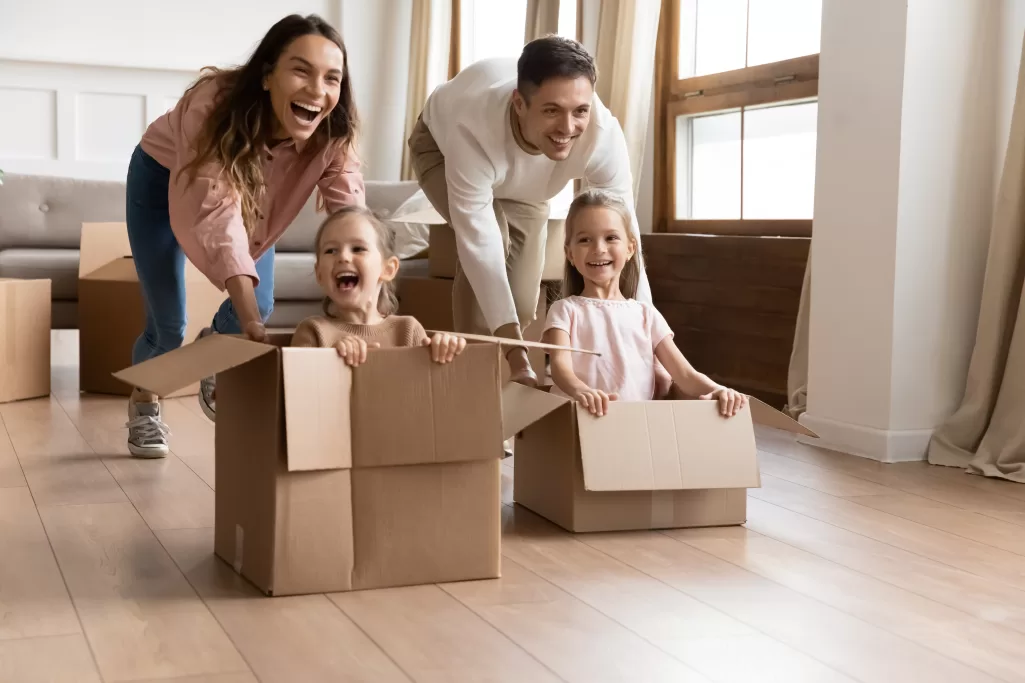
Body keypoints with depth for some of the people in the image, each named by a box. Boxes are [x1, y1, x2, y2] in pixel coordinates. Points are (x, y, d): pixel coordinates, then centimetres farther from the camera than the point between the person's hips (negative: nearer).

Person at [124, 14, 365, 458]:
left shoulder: (334, 137, -32)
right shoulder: (215, 104, -44)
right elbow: (218, 217, -50)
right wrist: (252, 325, -60)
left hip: (254, 192, 4)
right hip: (163, 179, -3)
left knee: (260, 305, -5)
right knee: (168, 326, -5)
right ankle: (143, 406, 29)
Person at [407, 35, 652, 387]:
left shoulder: (604, 134, -40)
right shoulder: (473, 128, -47)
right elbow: (479, 245, -44)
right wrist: (512, 345, -48)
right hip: (441, 145, -3)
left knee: (523, 302, -2)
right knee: (494, 238, -29)